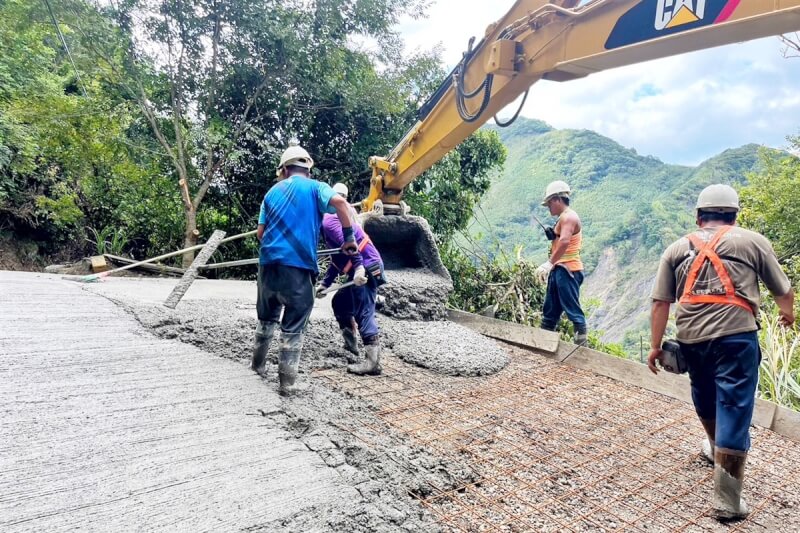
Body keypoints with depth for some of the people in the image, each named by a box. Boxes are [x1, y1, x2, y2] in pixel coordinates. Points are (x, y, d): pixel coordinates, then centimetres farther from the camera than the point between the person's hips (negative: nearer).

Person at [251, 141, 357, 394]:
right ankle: (287, 380, 7)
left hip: (268, 263, 5)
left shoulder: (273, 191, 17)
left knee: (267, 317, 23)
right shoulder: (315, 187, 4)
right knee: (293, 326, 4)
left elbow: (260, 232, 15)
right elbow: (339, 202, -18)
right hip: (297, 266, -5)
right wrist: (349, 237, -10)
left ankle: (258, 364, 36)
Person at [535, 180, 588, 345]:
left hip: (567, 270, -10)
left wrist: (549, 263, -31)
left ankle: (581, 342, -9)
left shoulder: (568, 216, -11)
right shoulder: (565, 218, 21)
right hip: (559, 270, 10)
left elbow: (564, 241, -28)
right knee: (550, 312, 13)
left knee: (573, 310, -10)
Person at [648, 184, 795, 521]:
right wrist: (788, 314, 37)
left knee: (705, 398, 27)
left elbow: (660, 303, 6)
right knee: (733, 412, 1)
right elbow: (783, 291, 15)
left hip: (691, 338, 3)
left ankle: (716, 449, 53)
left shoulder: (677, 249, 12)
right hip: (736, 336, -3)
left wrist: (655, 347, 11)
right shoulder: (753, 241, 7)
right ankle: (727, 502, 4)